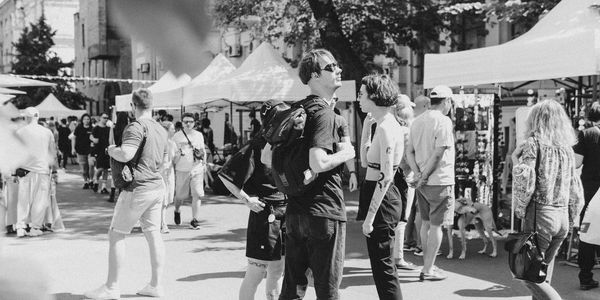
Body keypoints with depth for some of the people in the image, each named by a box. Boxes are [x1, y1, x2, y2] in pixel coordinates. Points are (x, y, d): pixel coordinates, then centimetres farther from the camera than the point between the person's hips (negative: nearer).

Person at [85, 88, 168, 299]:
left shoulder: (137, 127, -14)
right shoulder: (161, 130, 13)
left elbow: (125, 155, -27)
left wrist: (111, 150, -8)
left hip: (138, 187, -8)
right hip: (157, 185, 8)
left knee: (116, 235, 1)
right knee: (153, 233, 11)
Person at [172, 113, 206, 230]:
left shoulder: (199, 135, 11)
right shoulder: (177, 136, 3)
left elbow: (203, 150, 22)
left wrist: (204, 158, 5)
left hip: (197, 169, 2)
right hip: (182, 170, -1)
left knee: (197, 194, -8)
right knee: (180, 195, 5)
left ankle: (195, 220, -1)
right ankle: (177, 210, 37)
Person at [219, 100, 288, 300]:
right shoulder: (257, 147, -13)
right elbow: (225, 175, -13)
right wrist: (246, 199, -11)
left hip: (287, 215, 6)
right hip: (265, 215, -6)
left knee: (277, 270, 14)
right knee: (256, 271, 1)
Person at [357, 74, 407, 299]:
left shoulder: (386, 127, -17)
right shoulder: (386, 124, 12)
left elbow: (385, 177, -22)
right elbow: (365, 161, 20)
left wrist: (369, 217, -22)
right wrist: (366, 127, 13)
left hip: (381, 199, -10)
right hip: (381, 198, 10)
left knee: (382, 266, -4)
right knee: (383, 265, 17)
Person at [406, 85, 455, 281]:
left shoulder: (417, 121, 11)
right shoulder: (444, 121, -12)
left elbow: (409, 152, 8)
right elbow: (438, 154, -18)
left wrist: (418, 174, -2)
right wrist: (424, 177, -12)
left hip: (423, 183, 7)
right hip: (440, 181, -7)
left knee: (426, 223, 16)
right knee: (436, 225, 0)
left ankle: (428, 265, 25)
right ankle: (428, 270, 4)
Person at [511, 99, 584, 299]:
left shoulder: (534, 143, -7)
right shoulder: (567, 148, 11)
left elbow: (525, 181, -18)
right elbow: (576, 193, 14)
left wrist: (520, 210, -5)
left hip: (540, 215, -7)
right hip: (562, 217, 7)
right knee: (543, 274, 16)